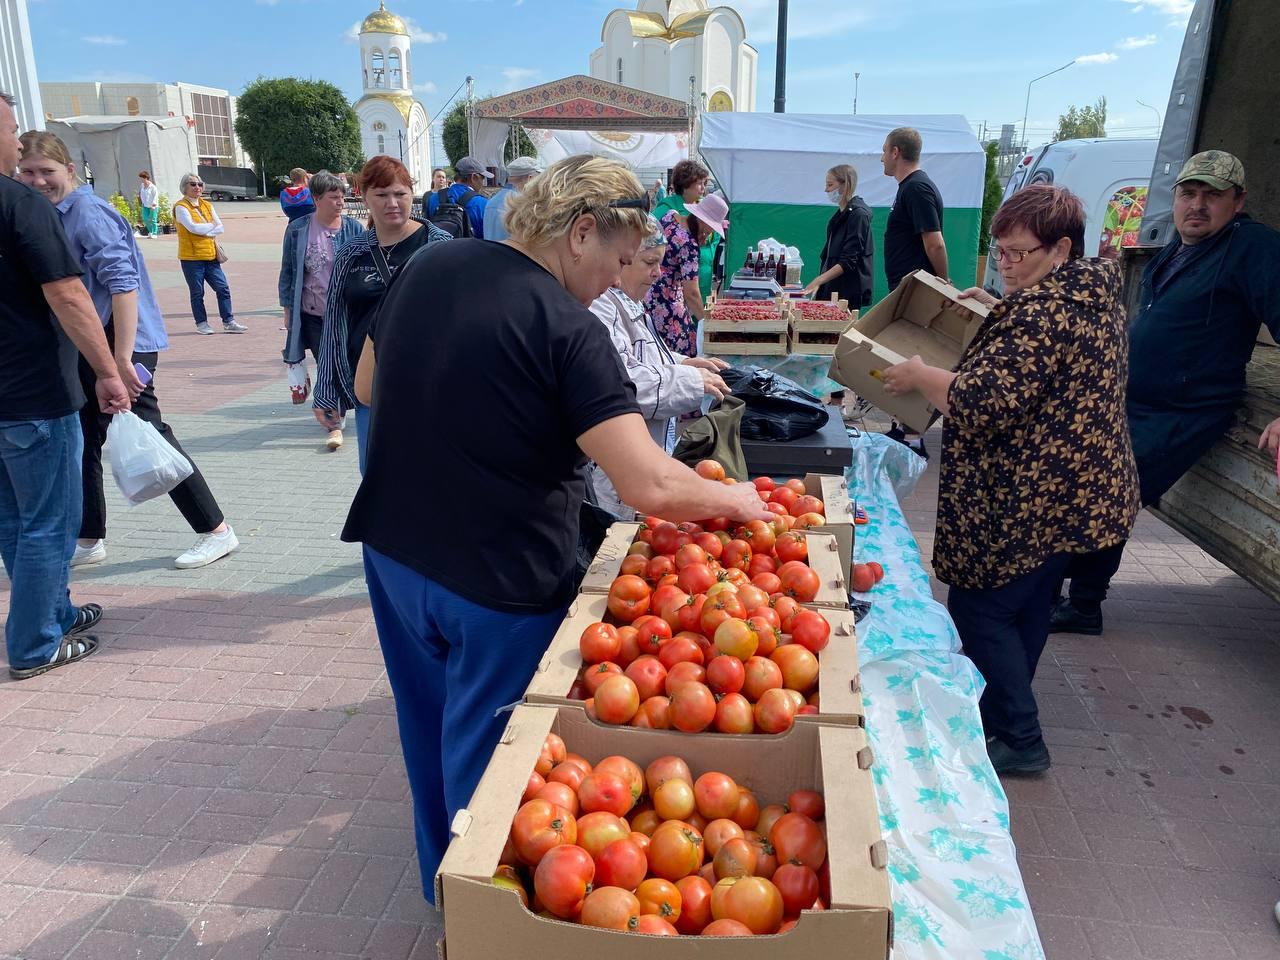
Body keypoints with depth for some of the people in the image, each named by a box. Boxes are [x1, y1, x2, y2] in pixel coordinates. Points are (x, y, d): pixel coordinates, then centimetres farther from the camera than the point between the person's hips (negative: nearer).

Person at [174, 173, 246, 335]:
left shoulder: (207, 205, 13)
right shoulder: (181, 207, -5)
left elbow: (220, 228, 3)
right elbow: (192, 227, -19)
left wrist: (204, 230, -11)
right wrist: (211, 226, -6)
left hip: (210, 255, 5)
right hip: (191, 257, -5)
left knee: (223, 288, 1)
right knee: (197, 292, 3)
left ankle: (228, 322, 7)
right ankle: (201, 324, 13)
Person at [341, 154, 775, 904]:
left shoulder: (429, 268, 0)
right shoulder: (569, 330, -21)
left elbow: (369, 385, 15)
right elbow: (649, 486, -28)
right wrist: (731, 499, -10)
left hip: (393, 550, 7)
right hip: (500, 583, -7)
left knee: (434, 733, 25)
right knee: (485, 764, 13)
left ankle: (444, 879, 48)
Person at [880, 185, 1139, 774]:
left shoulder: (1040, 312, -22)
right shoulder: (1096, 296, 10)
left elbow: (984, 404, -28)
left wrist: (921, 376, -13)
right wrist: (996, 311, 17)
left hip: (1031, 500, -11)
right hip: (1086, 493, 11)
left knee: (979, 610, 2)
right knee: (1028, 609, 21)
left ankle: (1019, 740, 11)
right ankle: (1005, 714, 37)